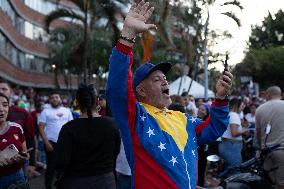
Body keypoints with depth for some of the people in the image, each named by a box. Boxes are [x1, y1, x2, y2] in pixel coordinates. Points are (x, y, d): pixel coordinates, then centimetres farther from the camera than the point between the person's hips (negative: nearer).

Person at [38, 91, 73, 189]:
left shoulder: (67, 111, 8)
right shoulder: (46, 111, -2)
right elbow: (41, 127, -6)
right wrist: (46, 142, -13)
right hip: (51, 142, -4)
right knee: (51, 167, 2)